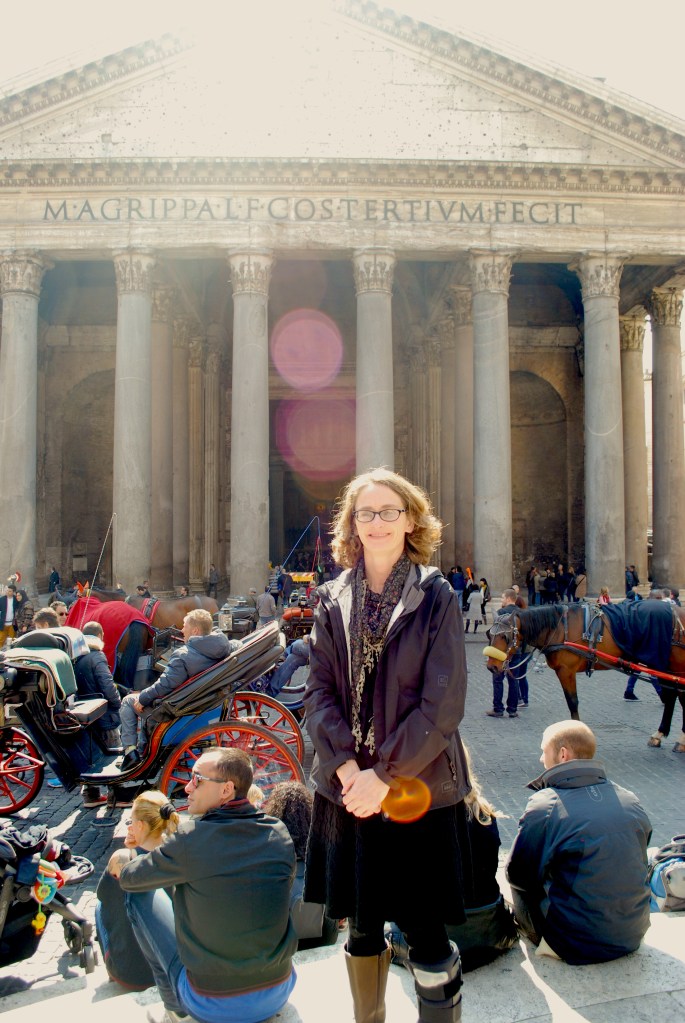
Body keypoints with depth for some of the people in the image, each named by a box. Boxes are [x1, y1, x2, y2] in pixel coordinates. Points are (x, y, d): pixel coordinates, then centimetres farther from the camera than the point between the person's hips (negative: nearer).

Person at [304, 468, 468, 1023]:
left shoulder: (436, 597, -7)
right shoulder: (334, 599, 3)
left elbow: (443, 704, -11)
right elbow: (319, 690, 1)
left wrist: (384, 774, -15)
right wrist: (345, 764, -13)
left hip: (417, 787, -3)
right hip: (346, 785, 4)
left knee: (425, 935, 5)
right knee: (361, 928, 17)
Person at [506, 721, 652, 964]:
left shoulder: (544, 807, -18)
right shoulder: (631, 801, -3)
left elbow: (518, 875, -9)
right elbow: (636, 868, 11)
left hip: (579, 945, -5)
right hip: (633, 936, 6)